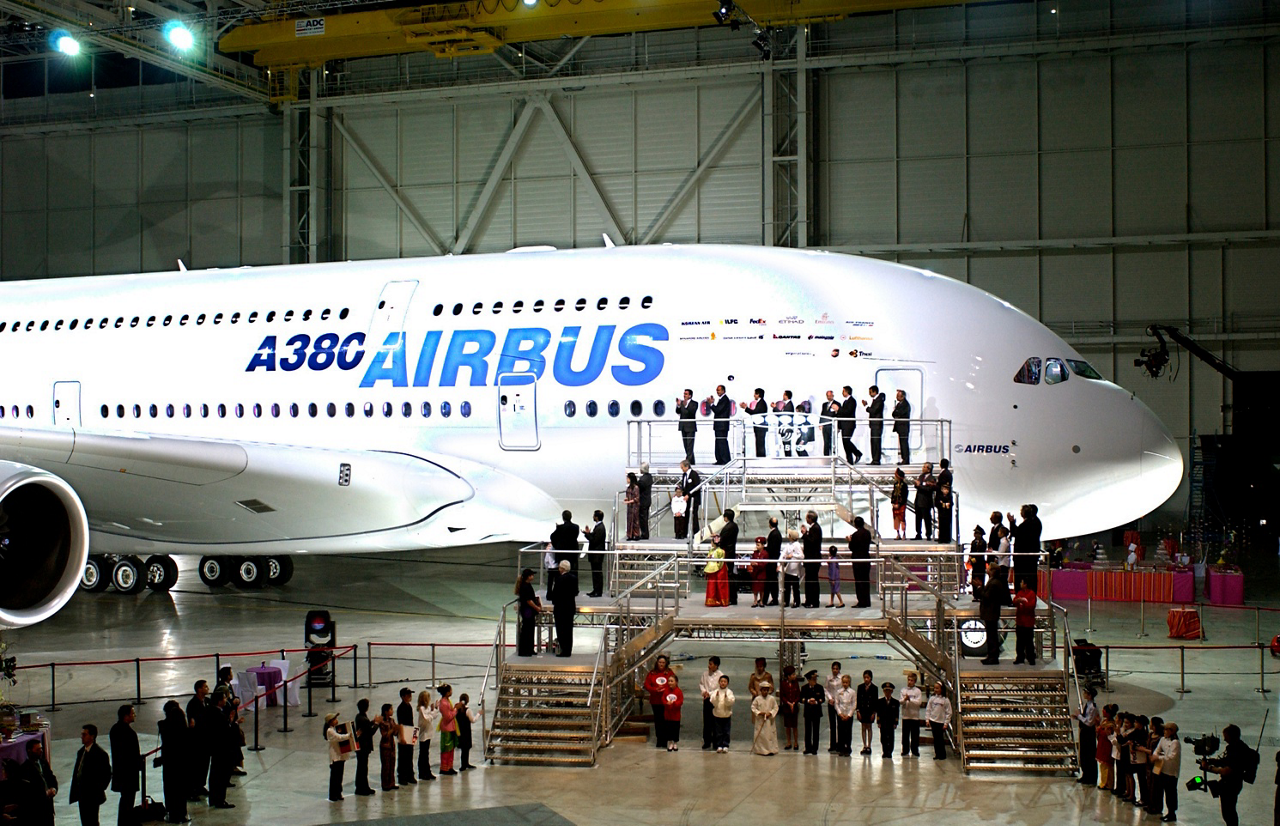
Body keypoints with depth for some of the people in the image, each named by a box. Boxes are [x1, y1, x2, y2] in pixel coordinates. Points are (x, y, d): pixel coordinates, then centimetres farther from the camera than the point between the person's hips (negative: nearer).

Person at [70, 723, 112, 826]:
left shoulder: (100, 753, -13)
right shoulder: (81, 752, 11)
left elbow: (107, 775, -12)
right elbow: (76, 772, 16)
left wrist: (98, 790, -14)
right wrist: (75, 792, 9)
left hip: (93, 796, -8)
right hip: (82, 795, 8)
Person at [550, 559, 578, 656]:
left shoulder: (560, 579, -18)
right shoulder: (574, 578, 2)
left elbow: (555, 592, -14)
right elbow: (576, 592, 8)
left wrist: (554, 602, 2)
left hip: (560, 607, -7)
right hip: (571, 606, 7)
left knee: (561, 629, 1)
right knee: (569, 629, 13)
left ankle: (564, 650, 1)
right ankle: (568, 650, 18)